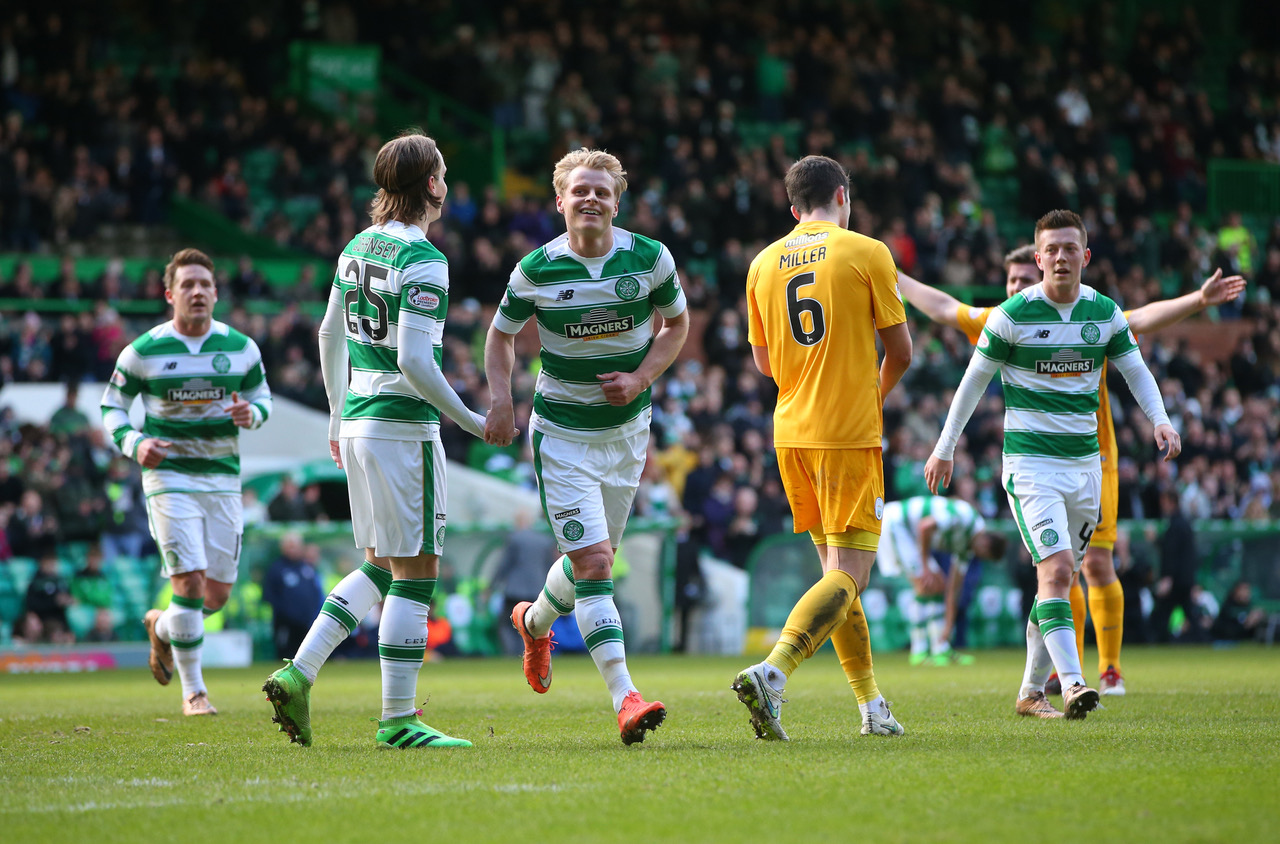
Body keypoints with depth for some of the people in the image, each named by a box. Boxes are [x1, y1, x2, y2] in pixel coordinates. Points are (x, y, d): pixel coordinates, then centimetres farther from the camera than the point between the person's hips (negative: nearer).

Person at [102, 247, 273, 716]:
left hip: (223, 478, 4)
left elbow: (262, 396, 15)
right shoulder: (143, 352, -5)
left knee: (217, 594, 4)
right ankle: (193, 691, -1)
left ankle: (162, 629, 38)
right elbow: (112, 406, 4)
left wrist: (251, 413, -10)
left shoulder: (241, 348, 2)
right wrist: (134, 443, -15)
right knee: (190, 582, -15)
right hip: (169, 476, -4)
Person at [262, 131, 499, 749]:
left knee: (380, 565, 17)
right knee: (416, 571, -2)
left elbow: (330, 334, 19)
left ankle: (298, 673, 7)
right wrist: (470, 421, -12)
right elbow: (414, 361, -22)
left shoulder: (359, 247, 10)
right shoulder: (423, 261, -16)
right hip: (403, 427, -9)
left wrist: (338, 413, 28)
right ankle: (398, 720, 0)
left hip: (357, 418, 9)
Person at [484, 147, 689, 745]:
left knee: (596, 556, 16)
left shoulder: (650, 259, -7)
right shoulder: (536, 269, -10)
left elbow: (677, 323, 8)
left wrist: (641, 378, -8)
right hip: (560, 432, -3)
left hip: (626, 427, 3)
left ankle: (536, 621, 48)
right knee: (593, 563, -15)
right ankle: (624, 698, -20)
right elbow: (502, 333, 6)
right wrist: (500, 397, -10)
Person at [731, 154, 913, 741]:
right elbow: (899, 350, 0)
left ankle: (872, 707, 15)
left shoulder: (764, 264, 9)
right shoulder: (866, 253, -4)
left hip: (790, 432, 6)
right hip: (850, 433, -6)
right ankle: (771, 671, -29)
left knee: (836, 569, 14)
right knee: (848, 575, -8)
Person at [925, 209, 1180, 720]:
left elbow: (1136, 371, 11)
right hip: (1030, 462, -5)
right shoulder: (1012, 315, -7)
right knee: (1056, 571, -19)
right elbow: (974, 380, 2)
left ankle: (1031, 690, 21)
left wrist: (1160, 420, -8)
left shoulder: (1106, 313, 4)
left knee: (1060, 578, 10)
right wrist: (945, 448, 7)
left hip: (1085, 462, 5)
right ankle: (1072, 685, -28)